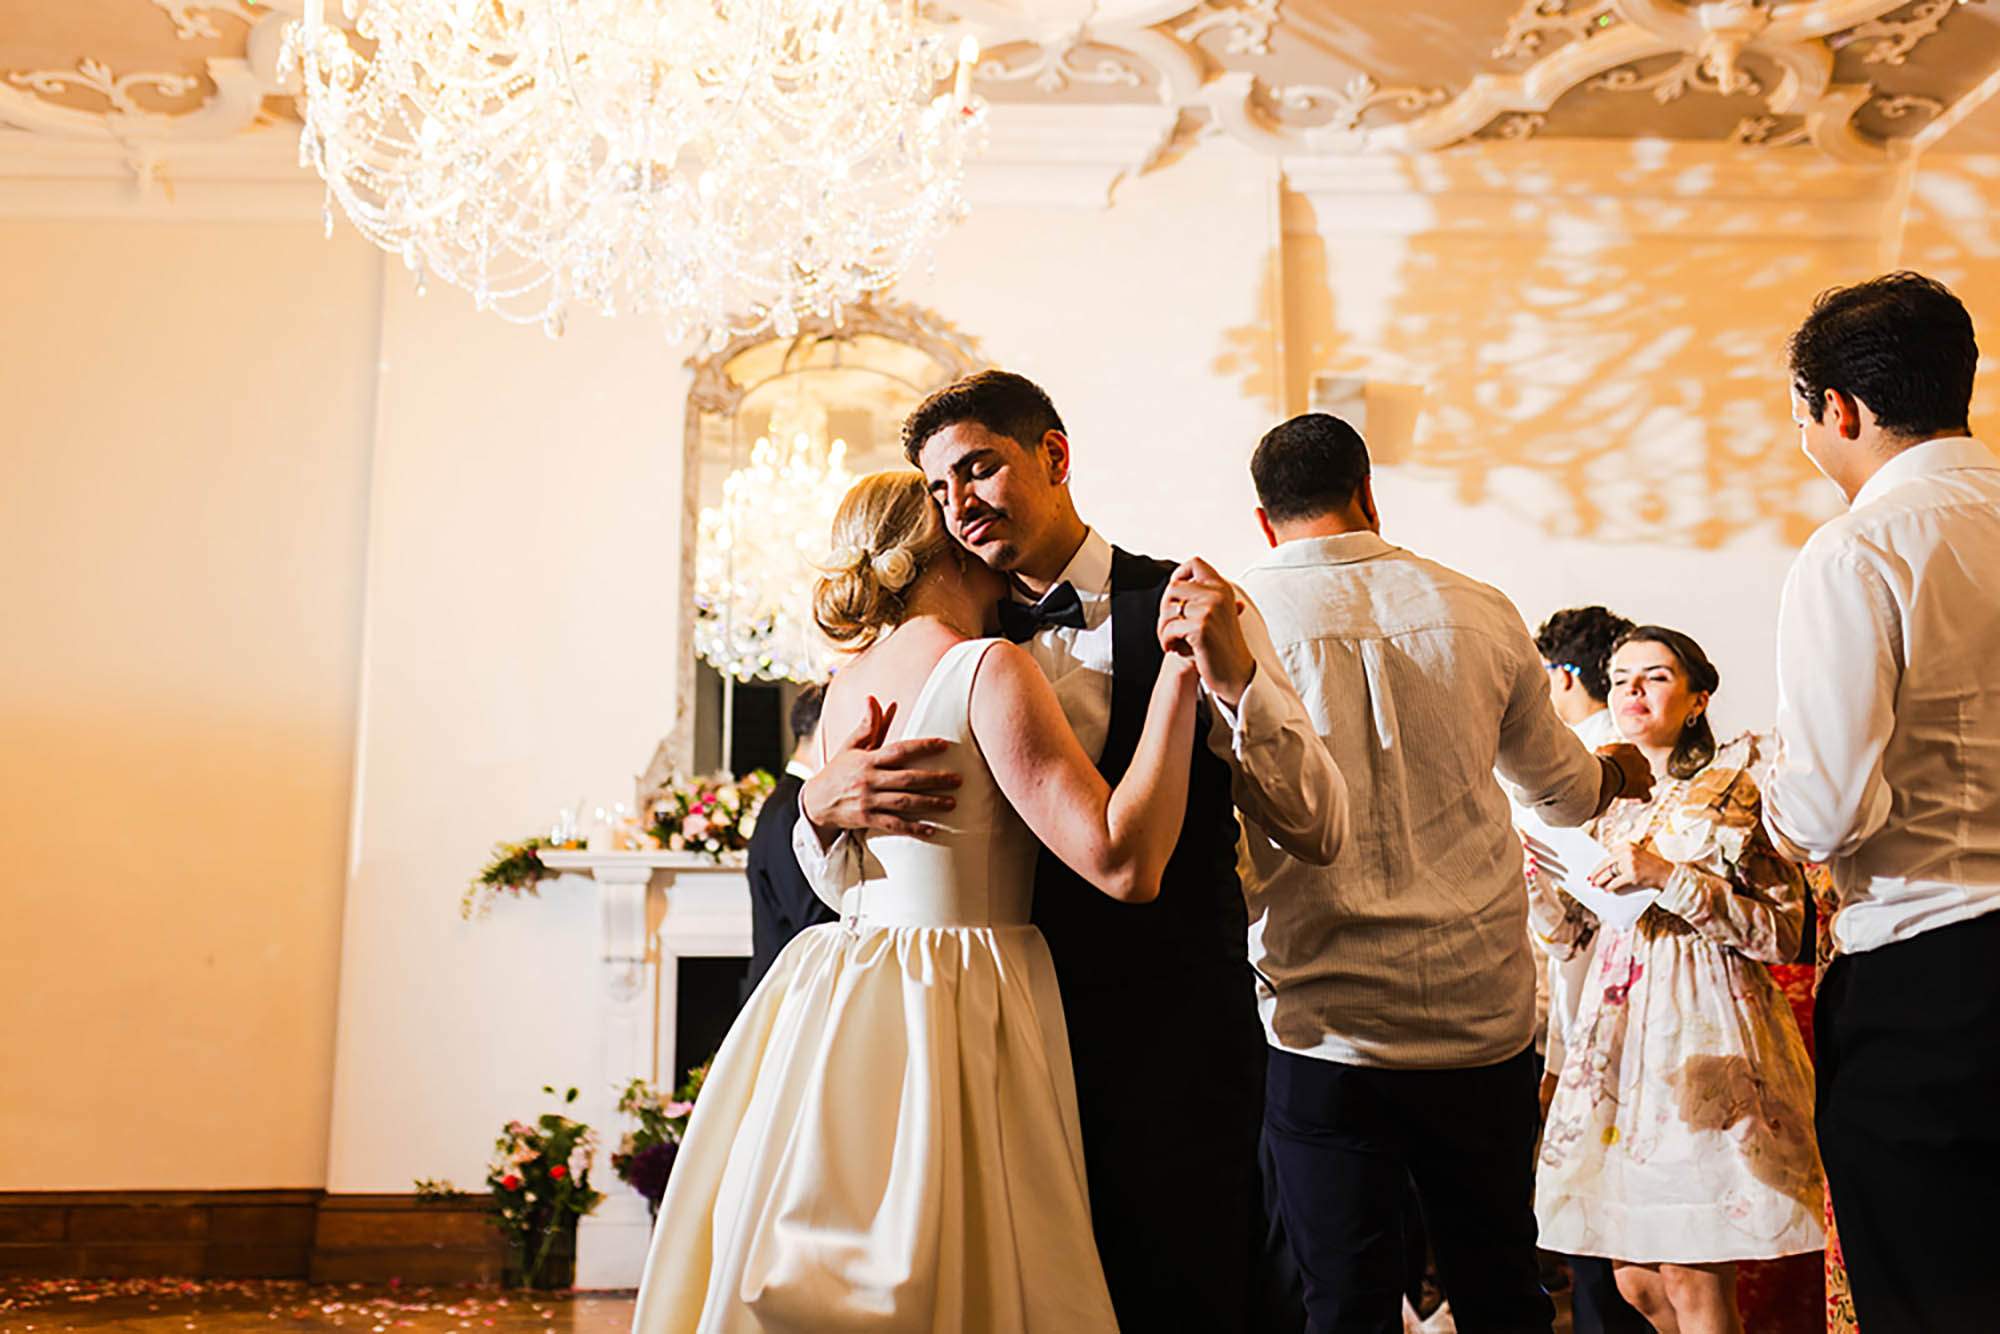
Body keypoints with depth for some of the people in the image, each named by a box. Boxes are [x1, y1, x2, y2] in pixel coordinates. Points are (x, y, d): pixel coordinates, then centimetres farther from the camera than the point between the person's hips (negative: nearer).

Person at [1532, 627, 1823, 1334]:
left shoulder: (1733, 791, -3)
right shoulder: (1614, 806, 14)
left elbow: (1784, 930, -10)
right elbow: (1571, 929, 18)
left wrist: (1669, 877, -19)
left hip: (1704, 1029, -6)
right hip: (1621, 1035, 6)